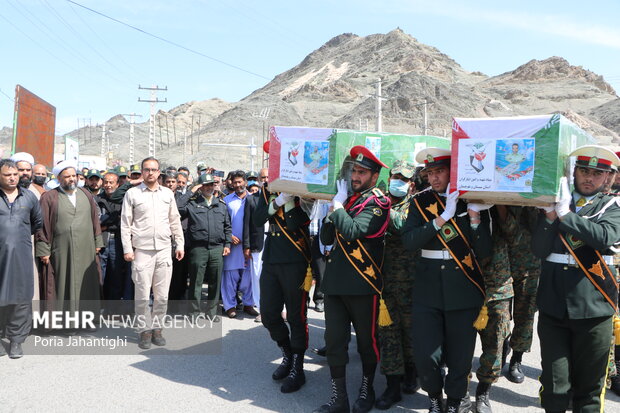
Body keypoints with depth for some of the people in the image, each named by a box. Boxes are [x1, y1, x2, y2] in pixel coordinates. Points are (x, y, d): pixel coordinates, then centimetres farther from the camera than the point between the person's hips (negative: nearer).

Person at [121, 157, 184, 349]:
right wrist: (127, 249, -4)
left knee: (162, 295, 5)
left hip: (164, 249, 3)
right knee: (143, 295, -1)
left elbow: (175, 221, 16)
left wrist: (180, 244, 12)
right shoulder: (132, 194, 3)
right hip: (141, 250, -2)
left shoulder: (168, 193, 11)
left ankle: (156, 327, 19)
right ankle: (145, 330, 13)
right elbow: (125, 224, 2)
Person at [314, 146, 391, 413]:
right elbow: (326, 238, 13)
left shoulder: (377, 203, -7)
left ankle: (367, 390, 29)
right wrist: (332, 211, -2)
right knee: (334, 340, 7)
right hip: (335, 280, 6)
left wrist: (338, 205, -12)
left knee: (366, 340, 10)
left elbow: (353, 230, -25)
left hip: (363, 283, -6)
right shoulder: (348, 198, 14)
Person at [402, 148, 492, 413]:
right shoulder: (421, 201, 4)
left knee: (459, 356, 9)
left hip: (463, 290, 0)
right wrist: (442, 218, -17)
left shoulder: (472, 201, 1)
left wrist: (474, 216, -17)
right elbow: (409, 241, -11)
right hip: (428, 289, 1)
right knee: (425, 356, -2)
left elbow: (484, 251, -5)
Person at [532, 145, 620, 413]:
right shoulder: (555, 202, 9)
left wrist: (566, 214, -18)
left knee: (589, 385, 11)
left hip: (593, 306, -1)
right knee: (554, 383, 4)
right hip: (553, 303, 1)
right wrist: (550, 214, -13)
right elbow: (539, 249, -1)